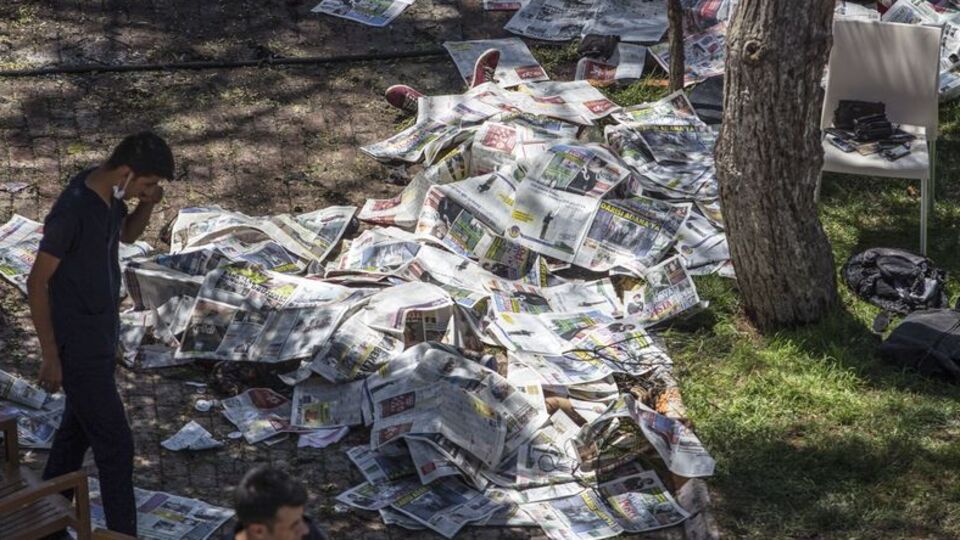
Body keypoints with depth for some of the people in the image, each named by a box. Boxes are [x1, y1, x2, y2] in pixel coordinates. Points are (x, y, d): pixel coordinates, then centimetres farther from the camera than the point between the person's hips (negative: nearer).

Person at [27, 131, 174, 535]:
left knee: (78, 429, 22)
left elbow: (127, 234, 21)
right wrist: (51, 356, -18)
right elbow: (37, 283, -21)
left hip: (101, 341, 9)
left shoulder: (109, 195, -1)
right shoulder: (73, 210, -27)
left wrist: (147, 206, -3)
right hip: (79, 349, -9)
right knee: (116, 444, -4)